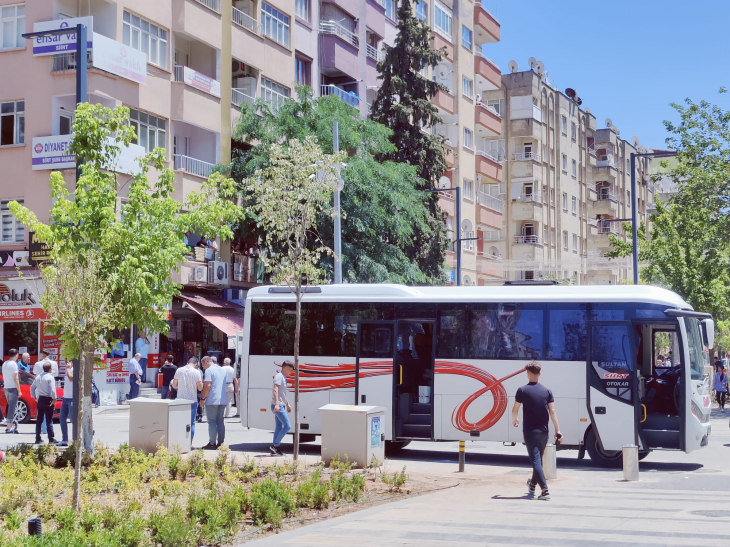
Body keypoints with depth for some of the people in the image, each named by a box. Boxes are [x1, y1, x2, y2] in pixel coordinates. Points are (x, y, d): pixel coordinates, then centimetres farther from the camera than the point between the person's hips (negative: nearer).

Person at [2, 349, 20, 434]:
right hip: (13, 388, -8)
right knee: (12, 407, -5)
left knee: (11, 407, 17)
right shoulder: (14, 364, -13)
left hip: (6, 388, 8)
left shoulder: (4, 364, 12)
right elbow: (15, 378, -16)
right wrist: (19, 390, -12)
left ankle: (12, 422, 18)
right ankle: (9, 427, -6)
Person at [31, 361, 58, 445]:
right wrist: (54, 399, -13)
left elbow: (32, 388, 14)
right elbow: (53, 390, -20)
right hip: (48, 400, -6)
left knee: (39, 420, 12)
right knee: (49, 421, -4)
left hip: (40, 400, 6)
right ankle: (51, 439, -4)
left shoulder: (38, 377, 8)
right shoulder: (50, 377, -13)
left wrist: (34, 397, 21)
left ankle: (38, 438, 14)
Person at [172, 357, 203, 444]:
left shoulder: (179, 370, 2)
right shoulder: (196, 372, -7)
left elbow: (174, 385, 5)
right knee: (191, 423, 5)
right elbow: (200, 388, -7)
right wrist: (201, 382, 12)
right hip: (192, 400, -3)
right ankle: (189, 444, 2)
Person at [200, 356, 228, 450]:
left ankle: (212, 443, -4)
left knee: (212, 422, -3)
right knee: (220, 421, 12)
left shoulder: (209, 370, -9)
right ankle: (221, 442, 12)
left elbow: (207, 385, -17)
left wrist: (203, 398, -10)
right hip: (223, 400, 8)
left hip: (212, 400, -8)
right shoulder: (222, 370, 16)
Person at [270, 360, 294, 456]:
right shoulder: (279, 376, -10)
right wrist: (277, 404, -32)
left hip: (280, 406, 10)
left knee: (279, 427, 10)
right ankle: (275, 445, -10)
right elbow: (275, 390, -23)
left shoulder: (283, 378, 21)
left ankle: (275, 450, 11)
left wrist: (287, 404, 37)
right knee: (287, 426, -12)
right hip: (278, 406, -10)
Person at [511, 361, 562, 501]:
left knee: (536, 460, -7)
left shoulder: (522, 391, -7)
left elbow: (515, 409, 1)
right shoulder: (546, 391, 2)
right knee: (538, 459, 20)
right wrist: (558, 430, -2)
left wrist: (514, 420, 22)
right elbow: (553, 412, -3)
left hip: (530, 431, -4)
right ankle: (532, 484, 39)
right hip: (543, 432, 4)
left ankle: (545, 490, -19)